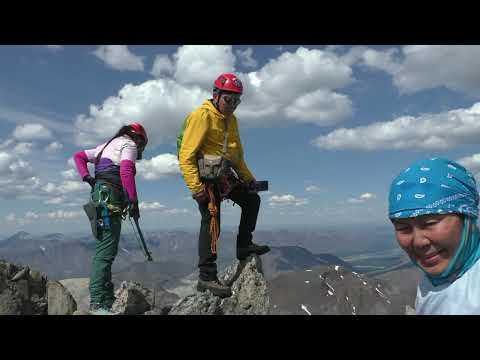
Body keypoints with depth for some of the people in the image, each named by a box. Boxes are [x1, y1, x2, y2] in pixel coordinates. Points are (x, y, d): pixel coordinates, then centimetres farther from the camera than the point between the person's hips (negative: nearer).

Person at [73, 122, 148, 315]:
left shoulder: (108, 145, 28)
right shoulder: (129, 144, 1)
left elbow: (79, 156, 27)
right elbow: (126, 171, -16)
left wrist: (87, 177, 12)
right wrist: (133, 201, -16)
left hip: (99, 196, 9)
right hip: (109, 199, -9)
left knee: (105, 251, 11)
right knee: (105, 253, -11)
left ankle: (106, 299, 17)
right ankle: (97, 303, -11)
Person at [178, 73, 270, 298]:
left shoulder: (231, 119, 13)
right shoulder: (202, 116, -14)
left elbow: (237, 154, 23)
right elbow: (186, 156, -20)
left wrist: (248, 178, 18)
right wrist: (196, 187, -27)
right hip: (205, 176, -9)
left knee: (252, 199, 12)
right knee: (211, 221, -14)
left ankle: (244, 246, 20)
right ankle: (206, 277, -12)